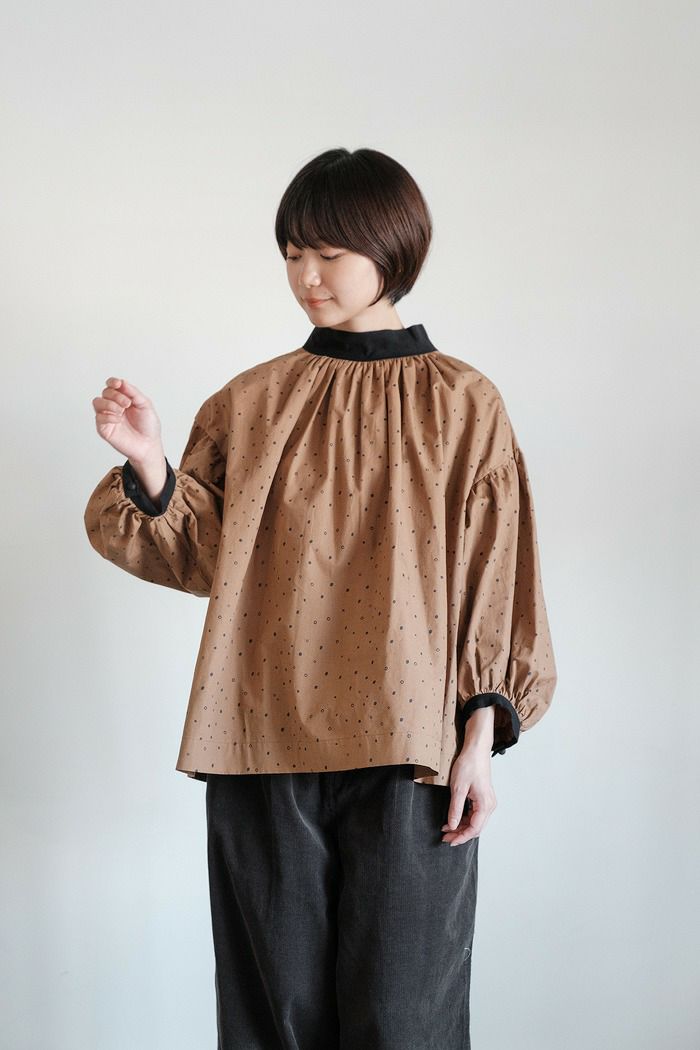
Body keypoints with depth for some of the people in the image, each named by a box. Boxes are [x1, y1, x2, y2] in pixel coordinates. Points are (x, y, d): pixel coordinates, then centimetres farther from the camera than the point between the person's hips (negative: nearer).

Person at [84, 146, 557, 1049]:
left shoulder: (462, 405, 3)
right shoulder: (250, 403, 9)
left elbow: (496, 584, 2)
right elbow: (199, 553, 3)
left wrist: (481, 736, -4)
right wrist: (148, 465, -14)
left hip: (408, 751, -2)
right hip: (263, 743, 2)